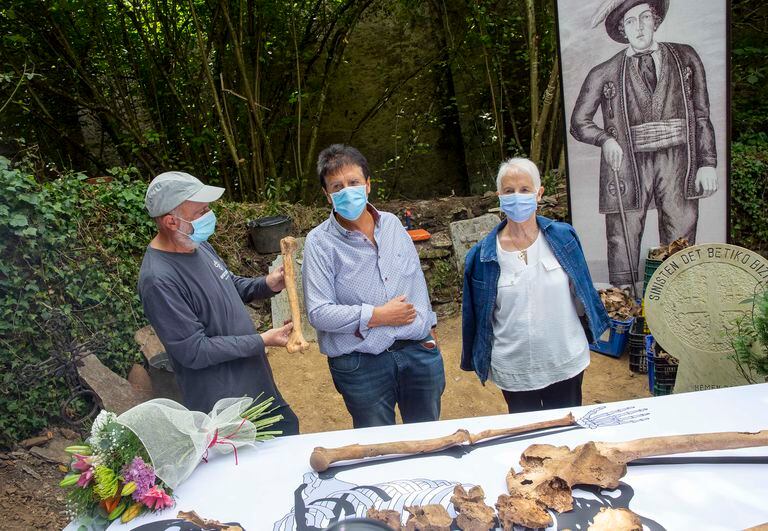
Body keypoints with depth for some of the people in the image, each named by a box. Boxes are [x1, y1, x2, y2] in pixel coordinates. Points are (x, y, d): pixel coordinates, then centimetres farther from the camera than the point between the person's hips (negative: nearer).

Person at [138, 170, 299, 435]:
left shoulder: (198, 246, -1)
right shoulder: (159, 280, -27)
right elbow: (194, 351, -24)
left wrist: (267, 284, -4)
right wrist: (262, 341, -23)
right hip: (222, 403, -8)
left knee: (287, 428, 24)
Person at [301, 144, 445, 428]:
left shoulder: (392, 223, 4)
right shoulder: (319, 242, -12)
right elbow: (318, 313, -17)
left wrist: (428, 324, 16)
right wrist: (378, 315, -17)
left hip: (419, 350, 5)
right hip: (361, 366, -4)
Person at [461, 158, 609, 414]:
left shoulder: (563, 237, -7)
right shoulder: (483, 255, -11)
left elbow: (581, 293, 5)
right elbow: (479, 314, -1)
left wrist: (587, 334, 11)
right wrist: (481, 359, 5)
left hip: (566, 361, 1)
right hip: (514, 370, -1)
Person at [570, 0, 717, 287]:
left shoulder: (686, 58, 13)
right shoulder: (605, 74, 7)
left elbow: (702, 115, 13)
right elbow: (579, 122, 11)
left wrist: (707, 163, 5)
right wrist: (605, 139, -9)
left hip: (678, 164, 2)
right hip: (629, 166, -1)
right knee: (622, 248, -3)